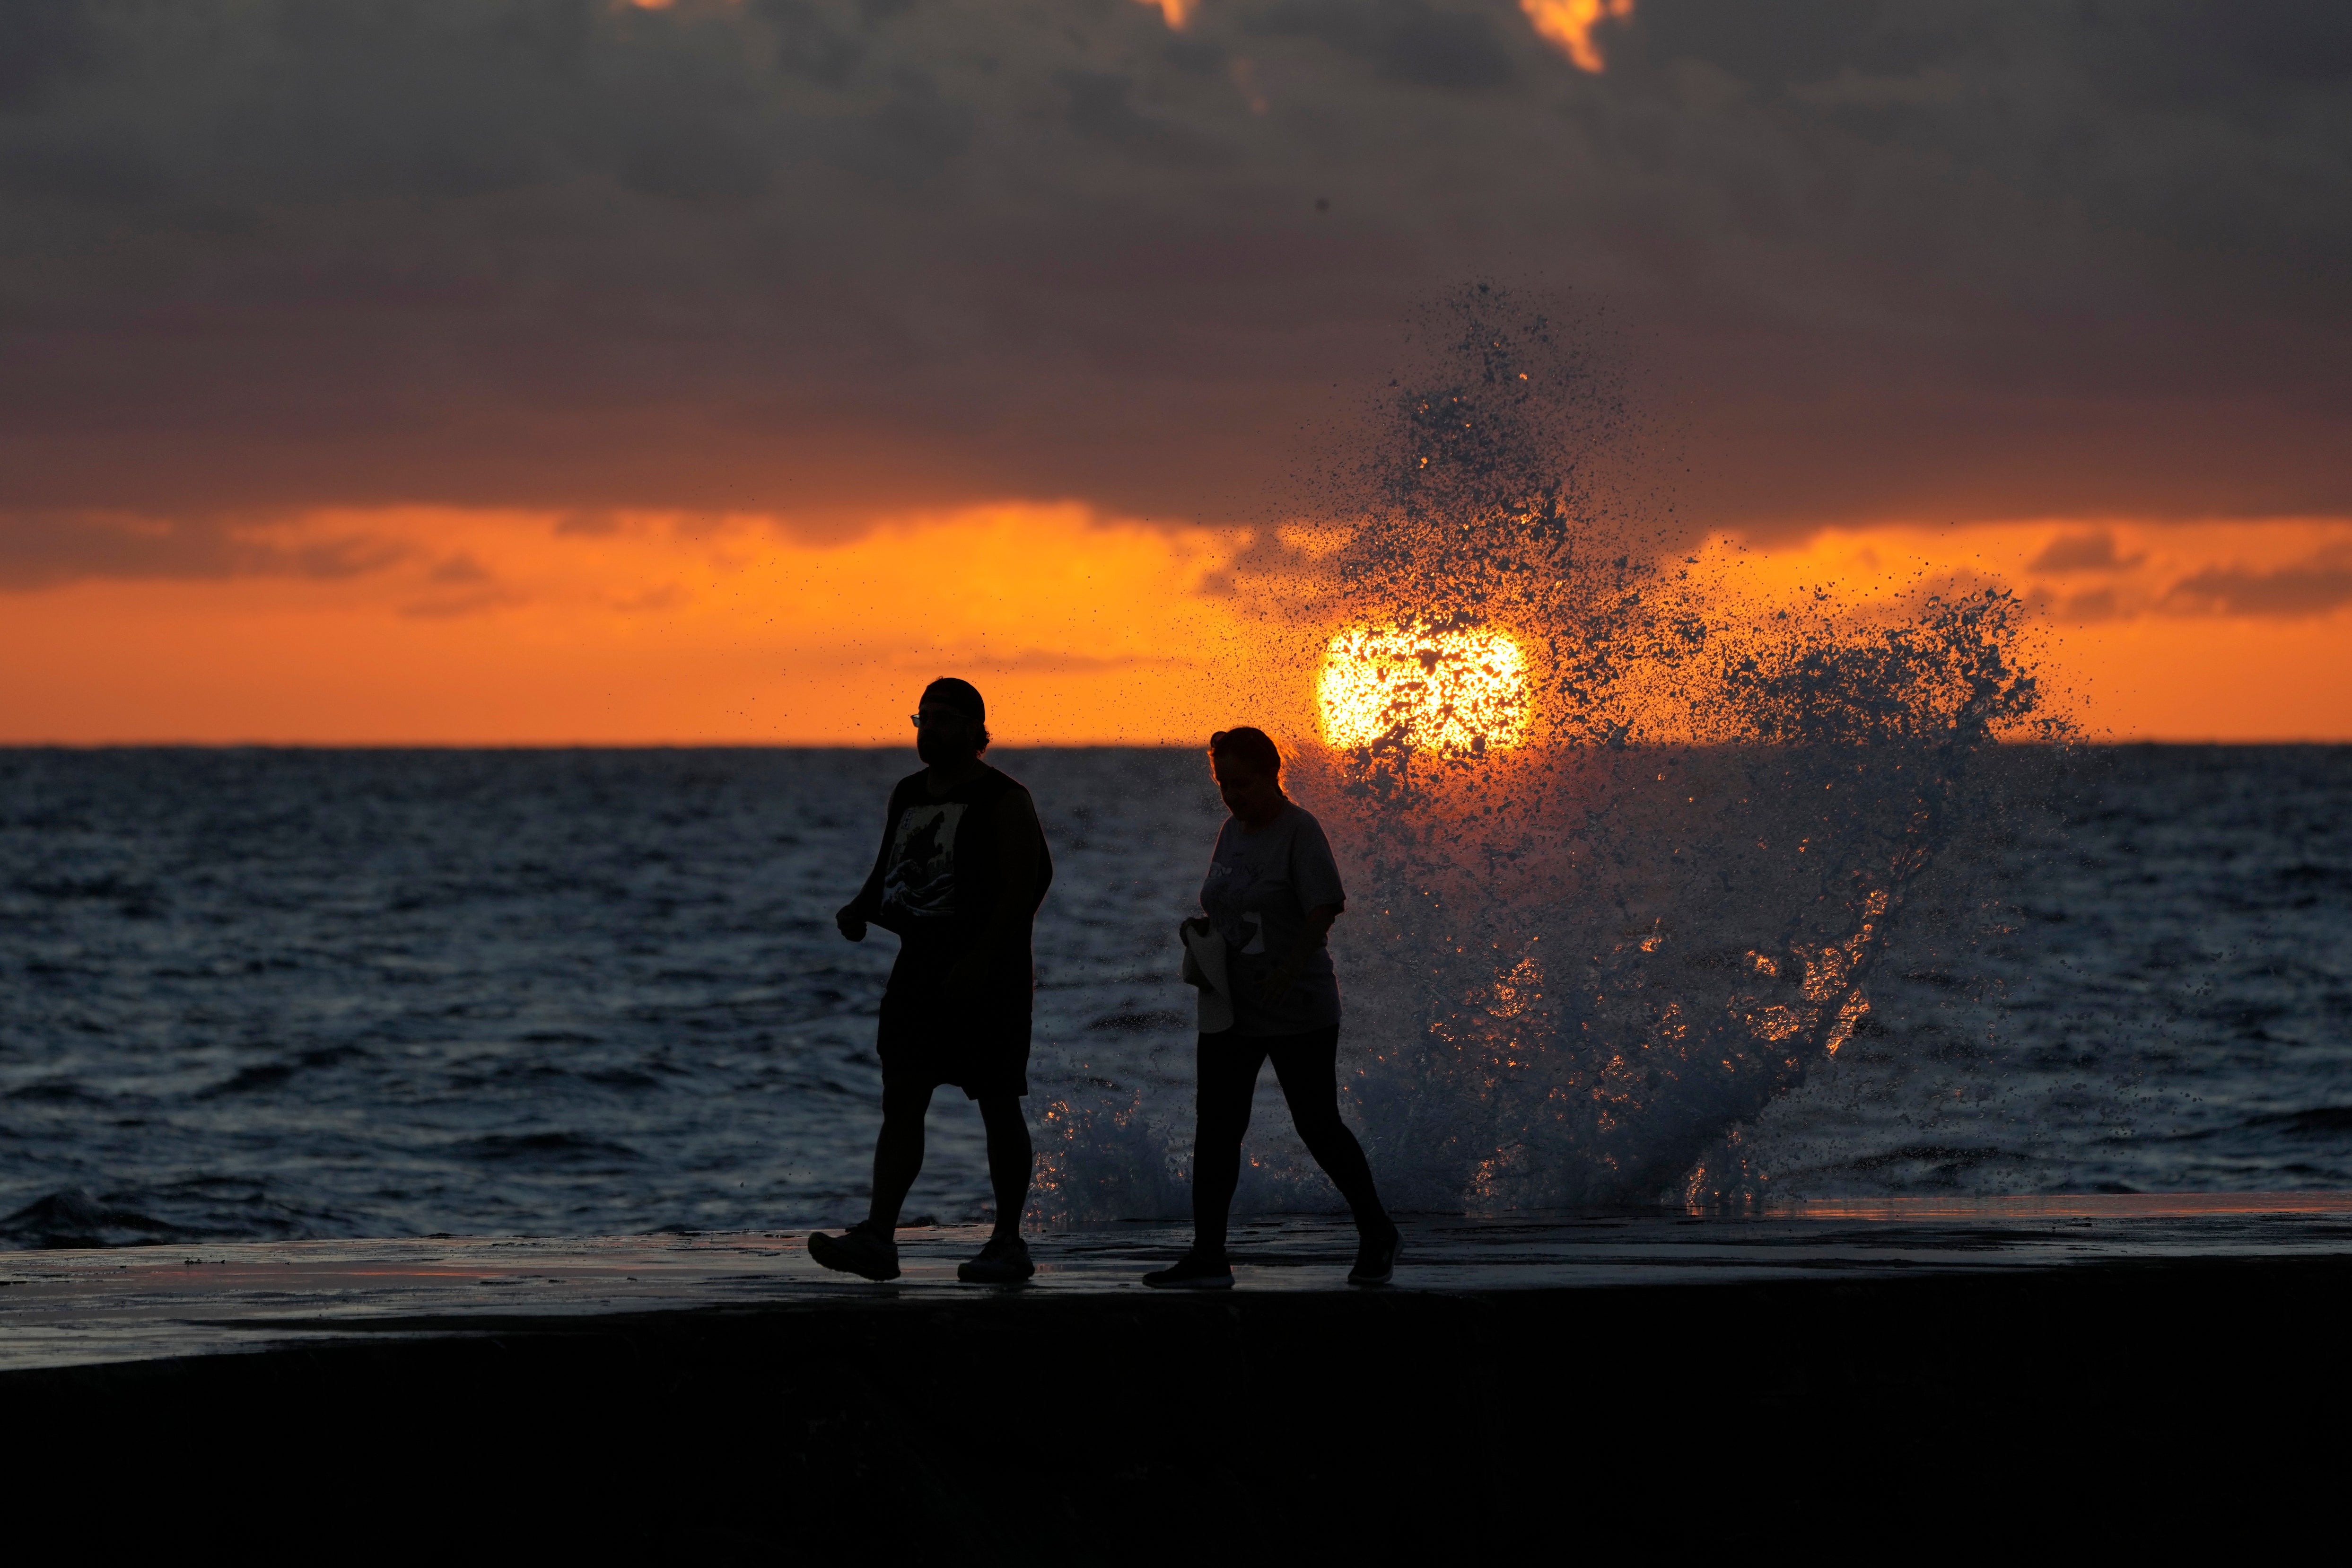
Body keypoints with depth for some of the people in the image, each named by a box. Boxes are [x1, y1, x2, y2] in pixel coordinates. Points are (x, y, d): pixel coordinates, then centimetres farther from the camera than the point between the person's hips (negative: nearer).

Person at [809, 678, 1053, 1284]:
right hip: (920, 967, 7)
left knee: (999, 1108, 0)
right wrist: (861, 909, 1)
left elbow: (1023, 887, -15)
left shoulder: (1003, 802, -8)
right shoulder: (907, 795, 14)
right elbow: (889, 868, 23)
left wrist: (980, 960, -23)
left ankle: (1009, 1243, 8)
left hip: (988, 977, -6)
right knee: (901, 1100, -4)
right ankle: (877, 1239, -10)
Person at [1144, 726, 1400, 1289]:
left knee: (1318, 1128, -1)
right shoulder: (1233, 831, 12)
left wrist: (1288, 972, -31)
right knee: (1215, 1129, -2)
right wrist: (1200, 934, 0)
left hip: (1297, 1012, -7)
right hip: (1231, 1009, 7)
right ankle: (1208, 1258, -2)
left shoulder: (1300, 831, -11)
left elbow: (1324, 910, -19)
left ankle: (1376, 1233, 18)